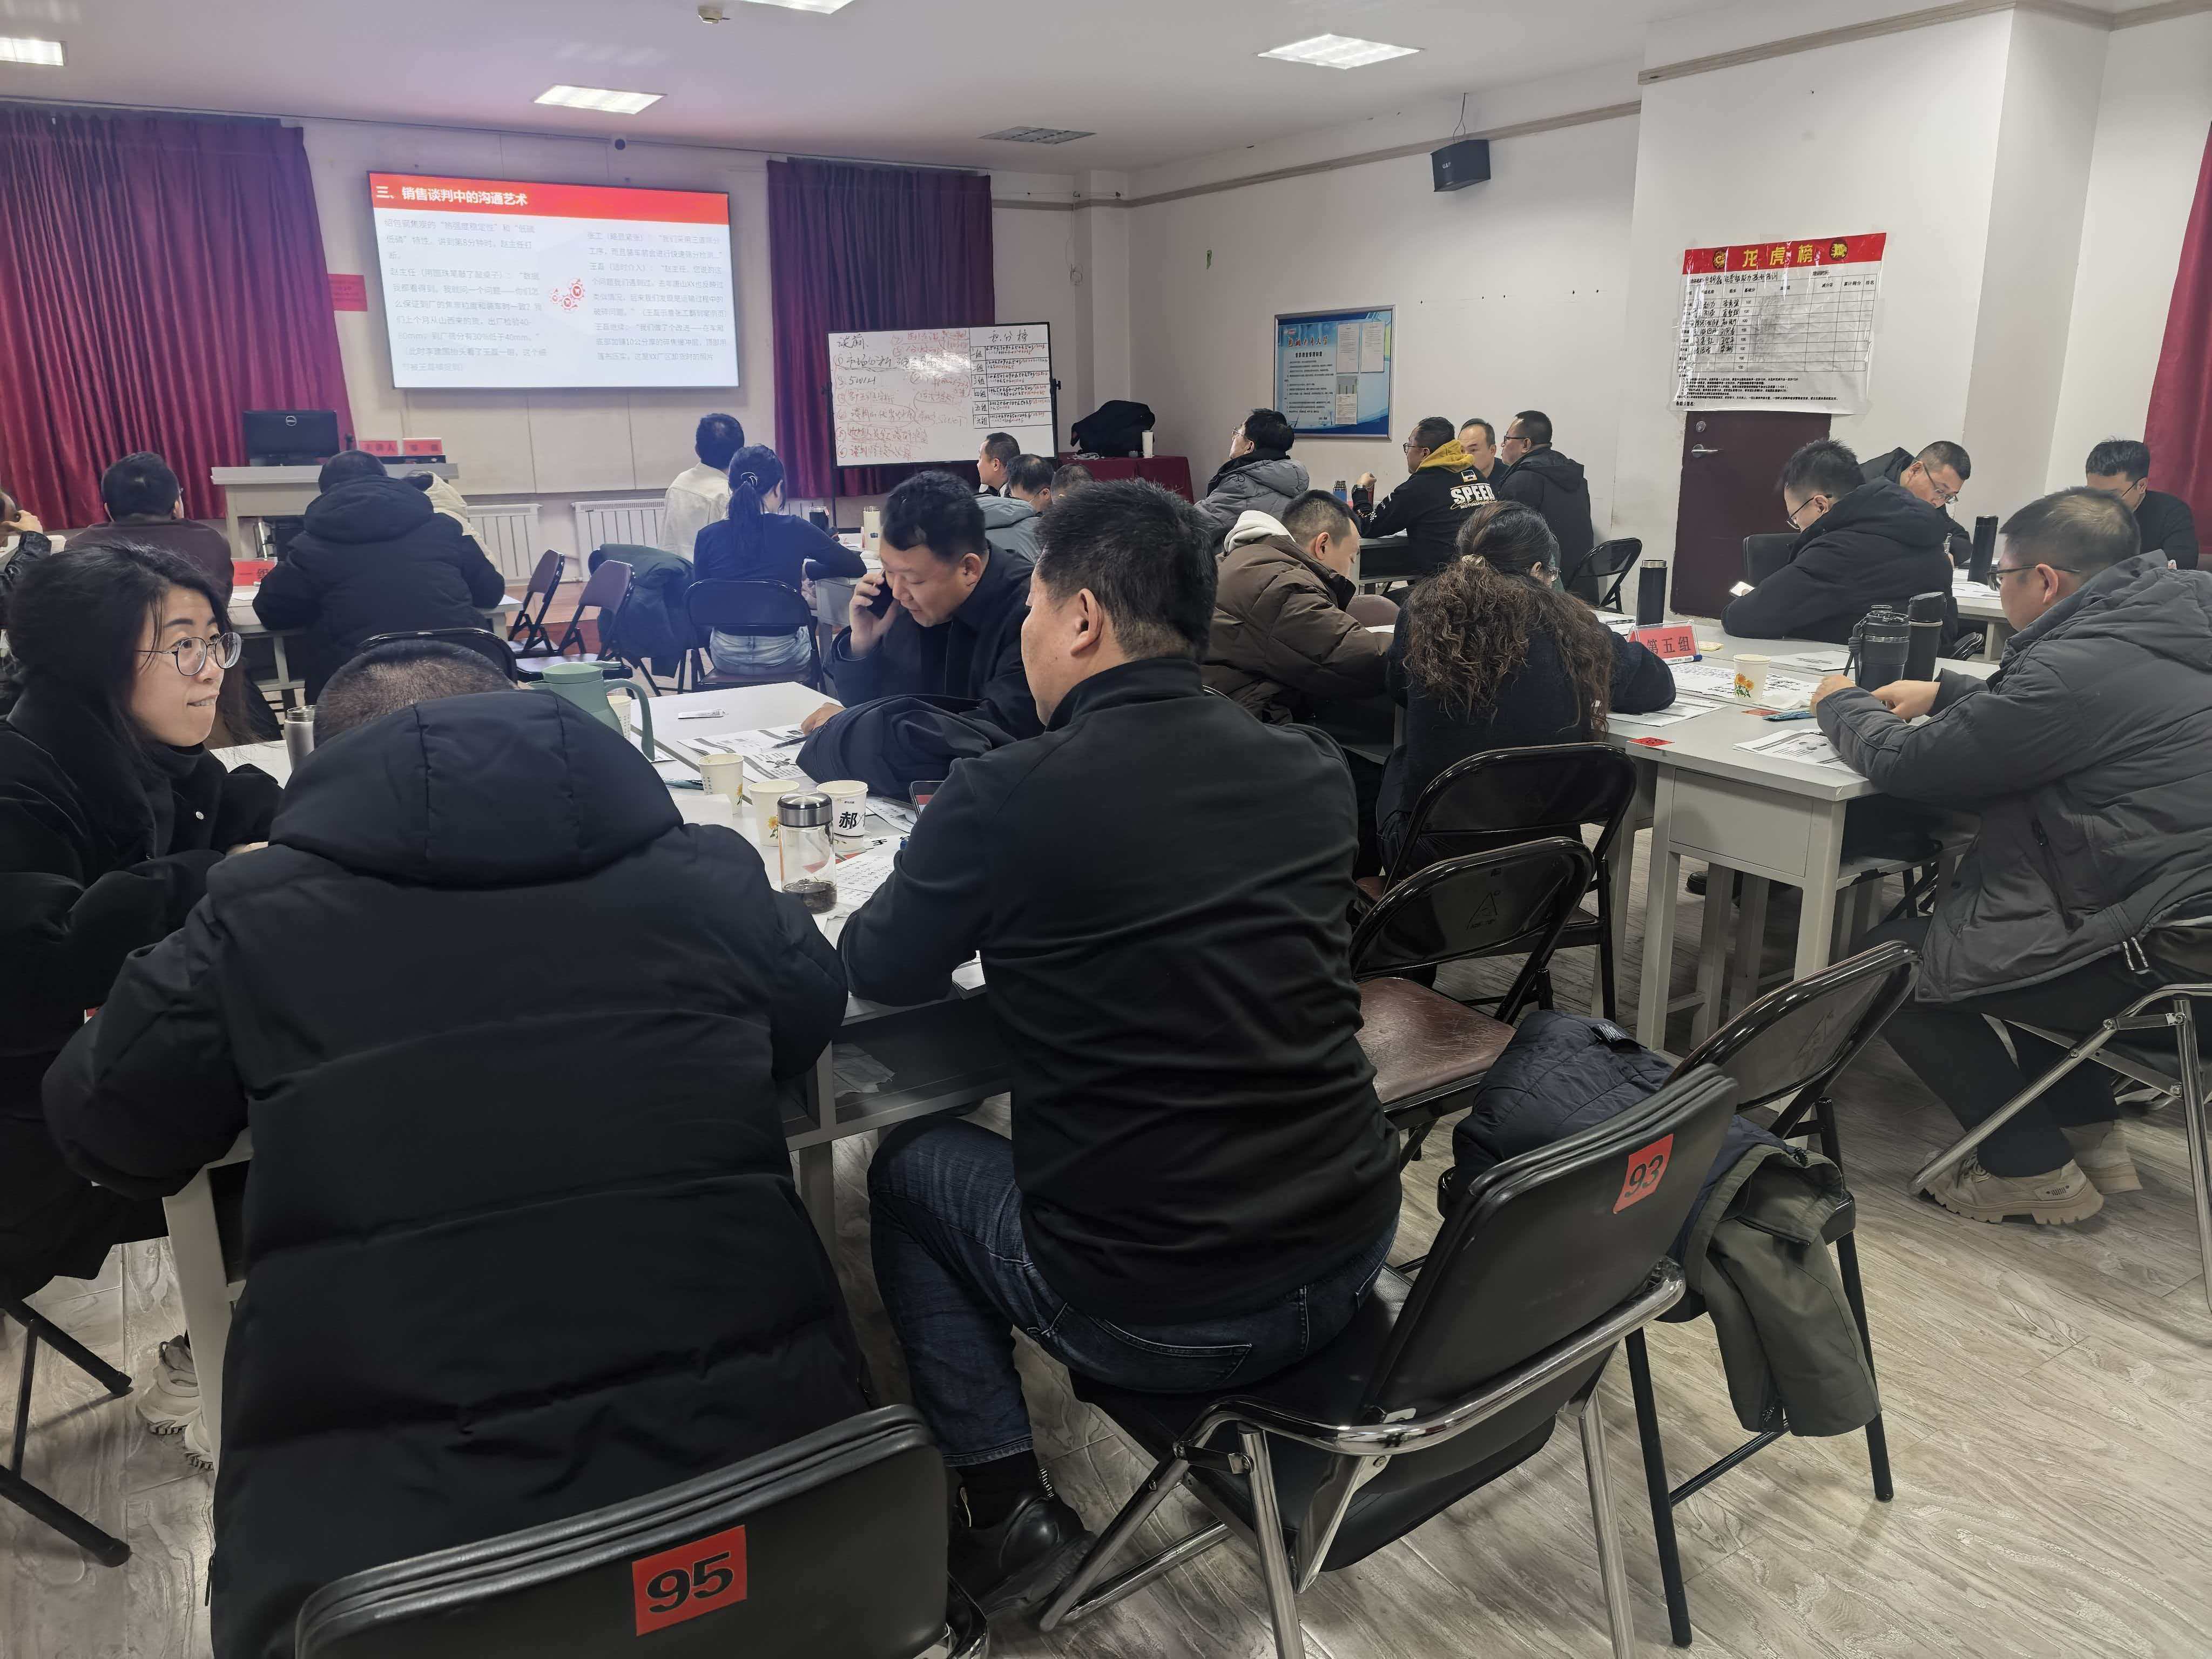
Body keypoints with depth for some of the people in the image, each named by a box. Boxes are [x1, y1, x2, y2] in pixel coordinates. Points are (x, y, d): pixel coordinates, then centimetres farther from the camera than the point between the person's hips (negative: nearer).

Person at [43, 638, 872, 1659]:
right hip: (747, 1428, 2)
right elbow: (815, 1005, 21)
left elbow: (102, 1128, 14)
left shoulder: (259, 919, 0)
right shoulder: (695, 875, 3)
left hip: (375, 1523, -1)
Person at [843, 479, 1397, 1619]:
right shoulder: (1313, 770, -3)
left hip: (1150, 1319, -5)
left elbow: (878, 970, 1)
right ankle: (1262, 1409, 41)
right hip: (1351, 1263, 5)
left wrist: (960, 882, 20)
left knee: (906, 1164, 21)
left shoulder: (1006, 798, -18)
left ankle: (1008, 1512, 21)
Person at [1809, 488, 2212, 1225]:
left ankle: (2033, 1169, 14)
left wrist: (1842, 706, 4)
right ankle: (2090, 1133, 31)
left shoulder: (2077, 666, -24)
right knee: (1957, 908, 30)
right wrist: (1946, 694, 17)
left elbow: (1902, 763, -15)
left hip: (2145, 951, -10)